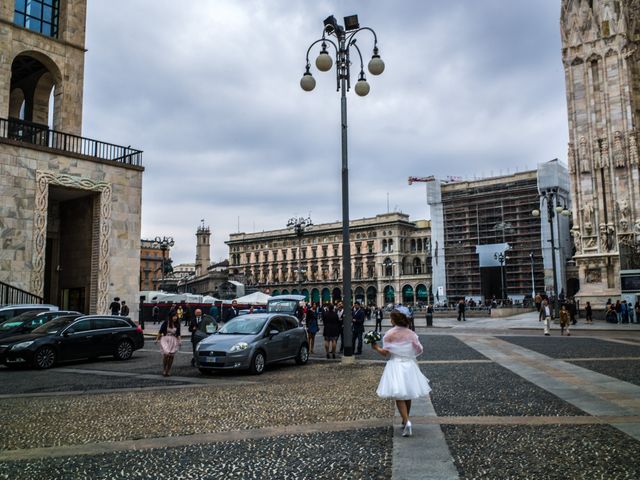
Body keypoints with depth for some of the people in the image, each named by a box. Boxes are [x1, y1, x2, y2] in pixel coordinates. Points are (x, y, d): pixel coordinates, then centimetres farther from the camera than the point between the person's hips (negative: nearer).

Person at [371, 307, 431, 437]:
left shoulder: (389, 334, -11)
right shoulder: (412, 334, -1)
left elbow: (386, 353, -9)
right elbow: (419, 350, 1)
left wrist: (376, 348, 8)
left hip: (396, 365, -4)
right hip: (409, 365, 4)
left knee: (399, 396, -1)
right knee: (408, 395, 17)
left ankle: (406, 421, -19)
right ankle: (405, 421, 29)